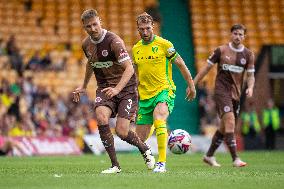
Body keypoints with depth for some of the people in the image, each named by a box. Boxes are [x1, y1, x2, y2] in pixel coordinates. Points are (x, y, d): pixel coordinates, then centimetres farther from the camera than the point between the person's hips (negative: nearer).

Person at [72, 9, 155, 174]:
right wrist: (84, 87, 32)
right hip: (105, 87, 5)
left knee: (122, 131, -14)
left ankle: (145, 150, 22)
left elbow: (129, 68, -24)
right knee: (101, 116, -26)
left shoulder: (114, 41, -19)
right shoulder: (86, 44, 3)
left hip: (125, 86, -5)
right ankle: (115, 165, -17)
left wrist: (117, 88, -38)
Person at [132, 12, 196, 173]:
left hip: (164, 91, -5)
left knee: (158, 117, -36)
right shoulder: (136, 49, 9)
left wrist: (191, 85, 6)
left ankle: (162, 163, -34)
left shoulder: (163, 44, -5)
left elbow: (181, 64, 3)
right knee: (140, 138, 3)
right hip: (144, 96, 5)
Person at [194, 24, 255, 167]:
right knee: (230, 122, -19)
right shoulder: (221, 50, -2)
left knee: (225, 127, 12)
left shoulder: (248, 55, 7)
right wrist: (193, 84, 3)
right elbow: (206, 68, 4)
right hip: (221, 90, -5)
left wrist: (250, 88, -13)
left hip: (236, 94, 5)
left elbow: (250, 75, 8)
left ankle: (209, 156, 28)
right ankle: (235, 159, -22)